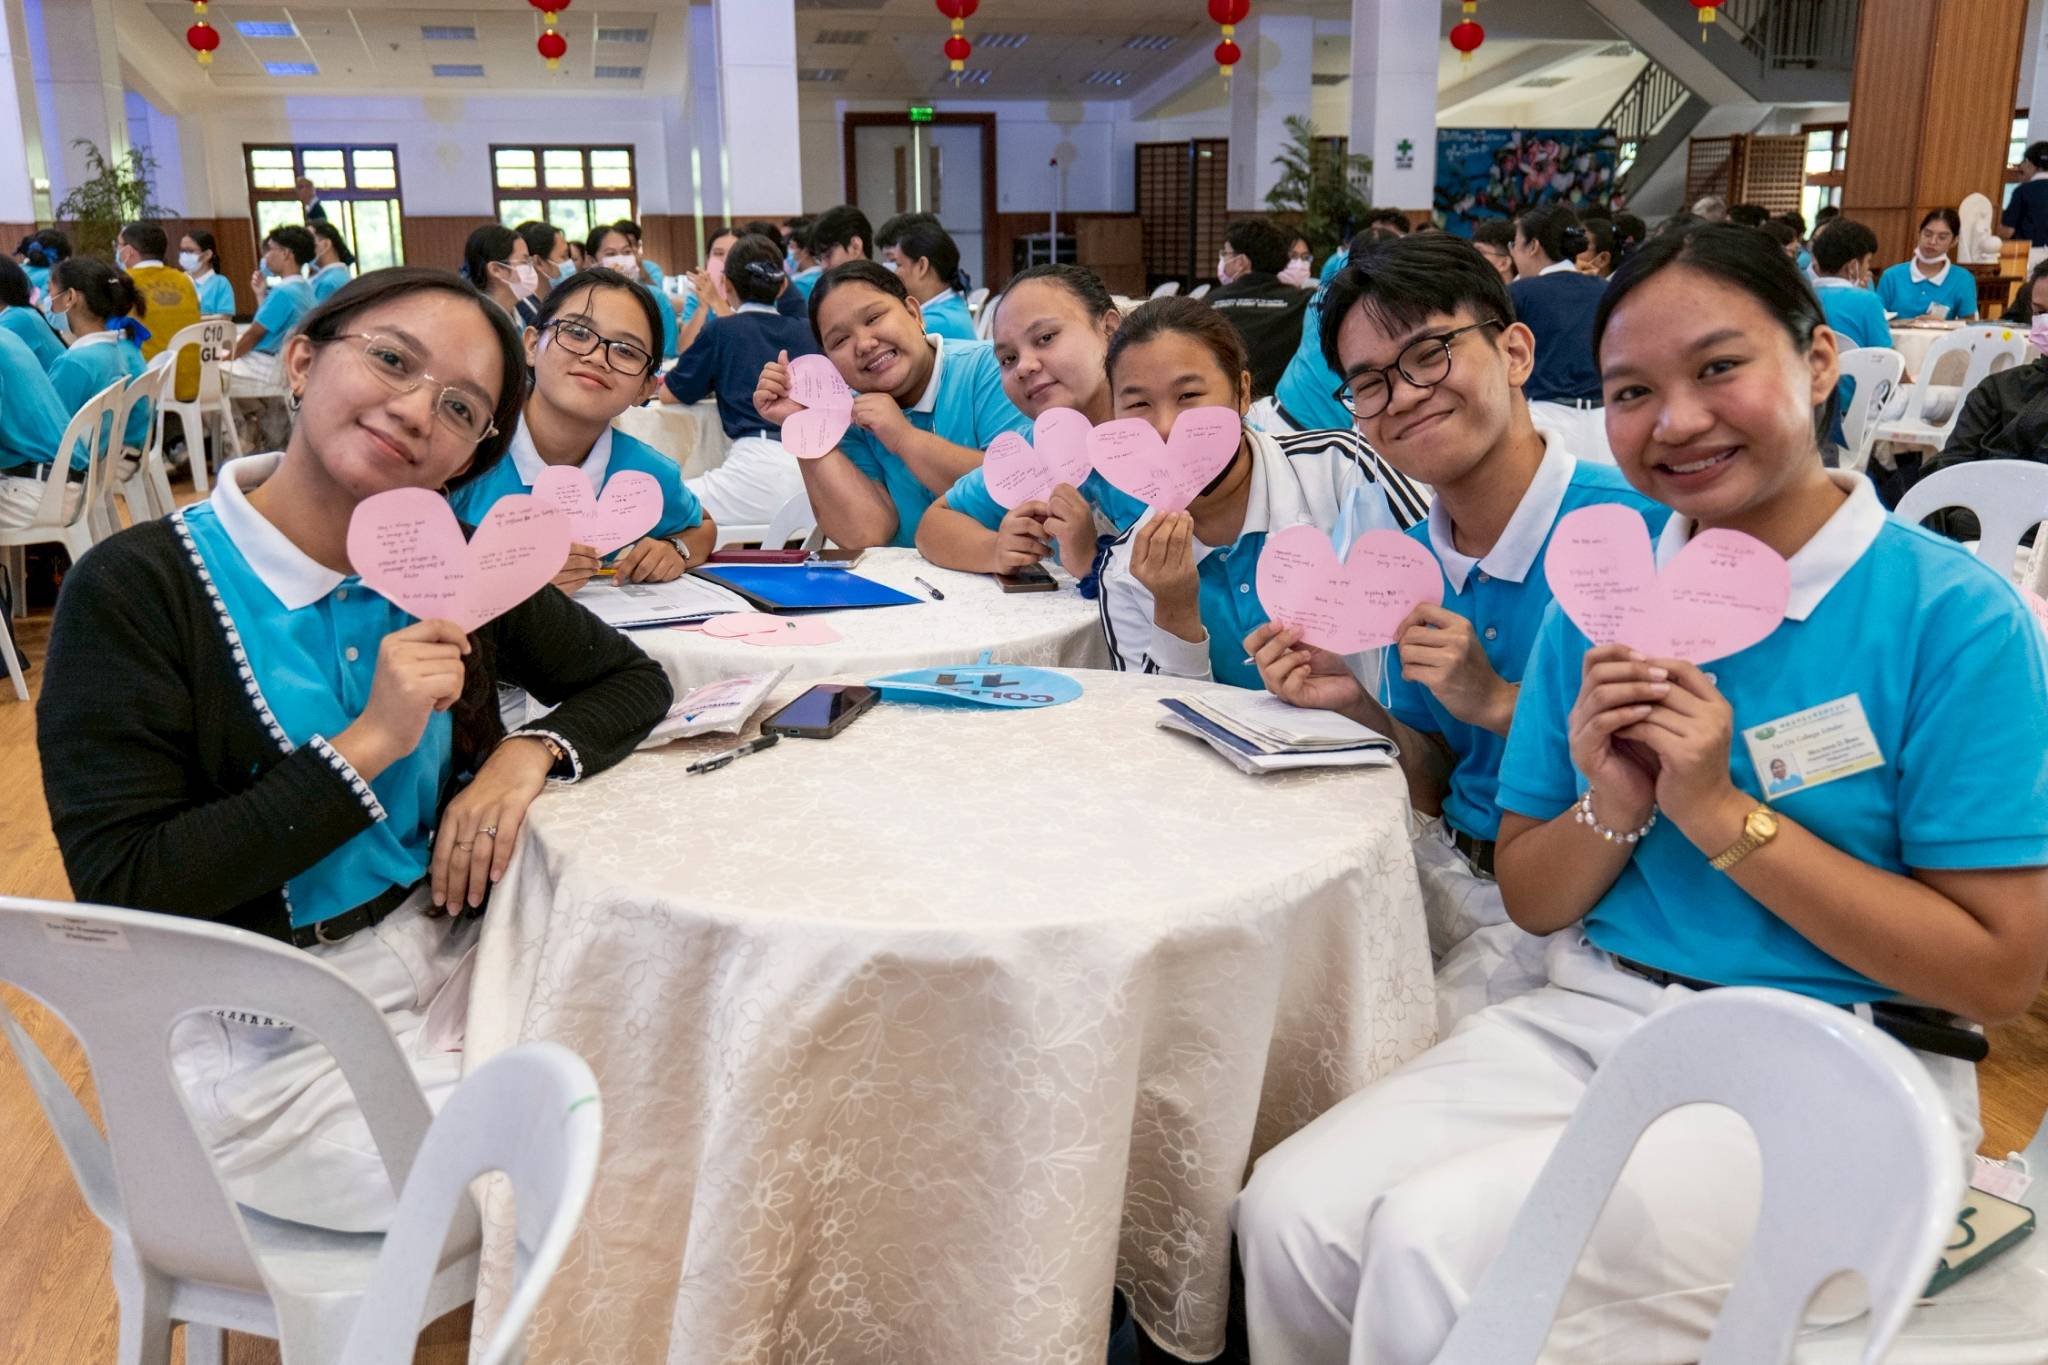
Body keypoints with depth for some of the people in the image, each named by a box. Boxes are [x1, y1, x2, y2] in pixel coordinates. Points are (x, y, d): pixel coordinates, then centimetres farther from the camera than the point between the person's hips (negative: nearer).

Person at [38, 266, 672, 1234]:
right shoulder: (134, 591, -14)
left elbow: (632, 679, 9)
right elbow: (122, 892, -17)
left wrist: (530, 754, -12)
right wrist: (366, 746, -23)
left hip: (450, 964, 6)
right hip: (264, 1044, -5)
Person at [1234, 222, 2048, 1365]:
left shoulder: (1954, 616, -9)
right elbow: (1529, 902, 9)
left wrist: (1721, 813, -17)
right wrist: (1613, 812, -13)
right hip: (1590, 1015, 5)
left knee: (1437, 1247, -26)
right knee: (1291, 1213, -16)